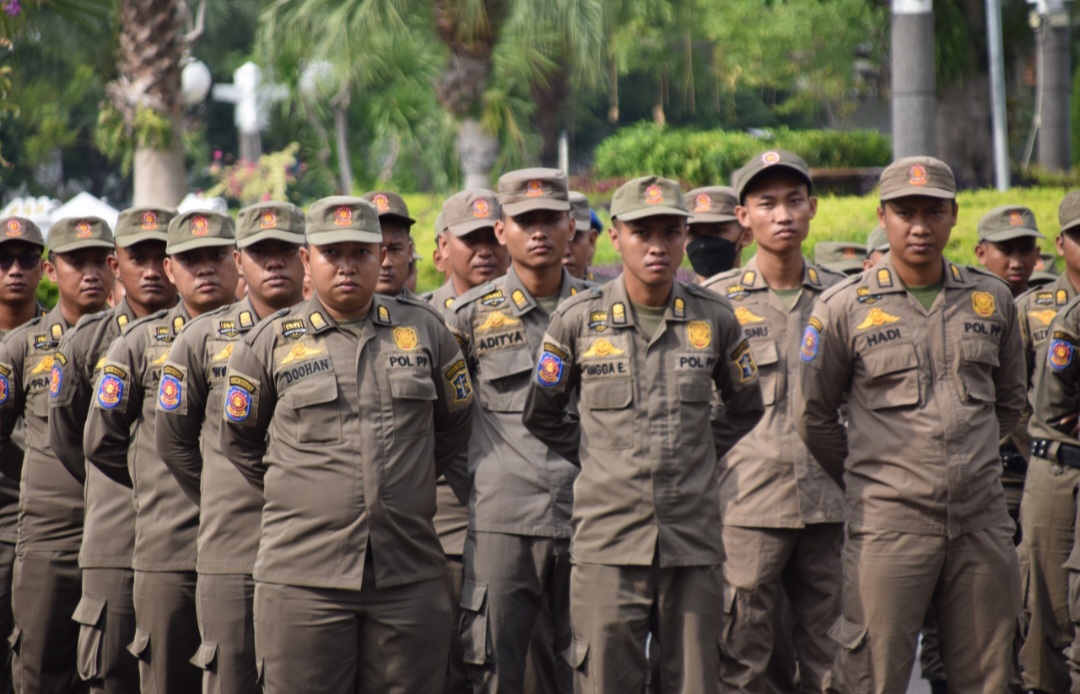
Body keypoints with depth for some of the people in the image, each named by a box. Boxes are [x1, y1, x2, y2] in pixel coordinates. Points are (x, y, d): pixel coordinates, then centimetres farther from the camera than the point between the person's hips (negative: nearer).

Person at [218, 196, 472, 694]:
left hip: (410, 574, 2)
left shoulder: (423, 330, 9)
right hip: (304, 574, -1)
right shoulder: (270, 343, 5)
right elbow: (238, 441, 16)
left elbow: (455, 425, 21)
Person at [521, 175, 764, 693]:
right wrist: (597, 459, 9)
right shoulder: (579, 320, 0)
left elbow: (745, 409, 20)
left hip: (693, 539, 2)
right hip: (608, 541, -2)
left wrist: (695, 456, 13)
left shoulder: (714, 319, 5)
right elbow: (542, 415, 13)